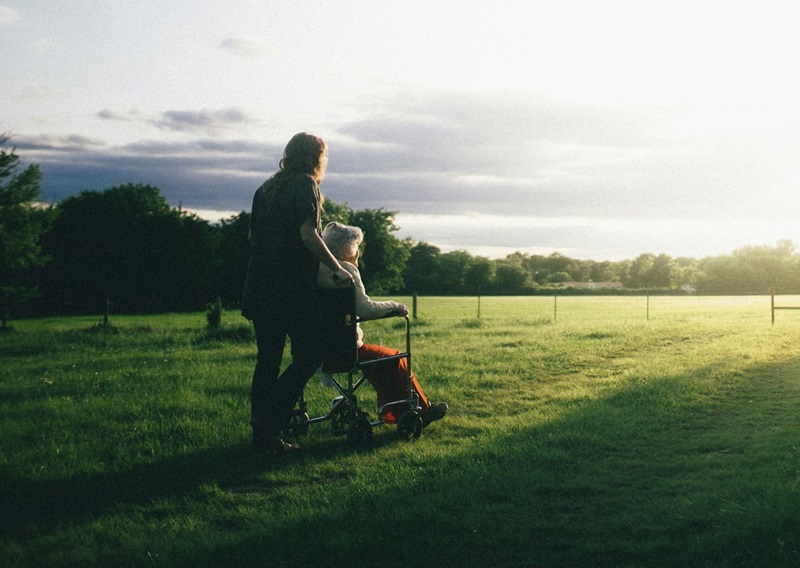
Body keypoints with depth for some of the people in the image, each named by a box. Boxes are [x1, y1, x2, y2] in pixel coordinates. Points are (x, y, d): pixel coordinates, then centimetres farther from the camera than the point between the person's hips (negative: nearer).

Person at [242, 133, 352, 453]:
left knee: (268, 360, 12)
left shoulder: (265, 189, 18)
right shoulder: (305, 184, -4)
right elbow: (308, 234, -14)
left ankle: (262, 433, 13)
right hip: (292, 288, -7)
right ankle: (269, 423, -9)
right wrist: (337, 268, -8)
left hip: (259, 286, 7)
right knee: (309, 355, 0)